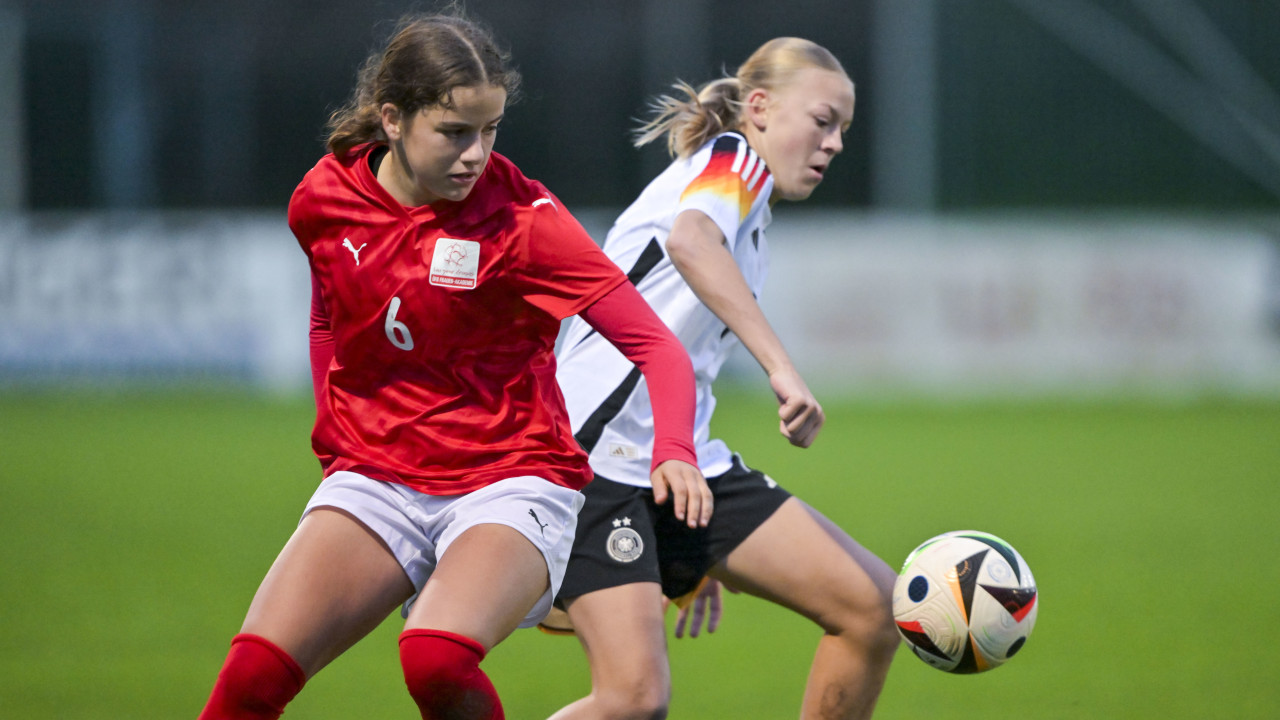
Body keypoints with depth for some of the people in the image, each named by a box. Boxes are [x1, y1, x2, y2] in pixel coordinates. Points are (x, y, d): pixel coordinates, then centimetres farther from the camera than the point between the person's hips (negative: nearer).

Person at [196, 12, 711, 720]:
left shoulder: (521, 218, -13)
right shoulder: (321, 202, -2)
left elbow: (654, 343, -15)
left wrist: (674, 452, -33)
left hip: (510, 481, -3)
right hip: (374, 479, 4)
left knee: (437, 662, -33)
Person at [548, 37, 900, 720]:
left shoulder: (743, 206, 24)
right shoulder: (735, 159, -3)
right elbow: (688, 238, -29)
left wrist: (694, 555, 31)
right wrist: (781, 366, -37)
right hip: (596, 457, -10)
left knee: (872, 608, 0)